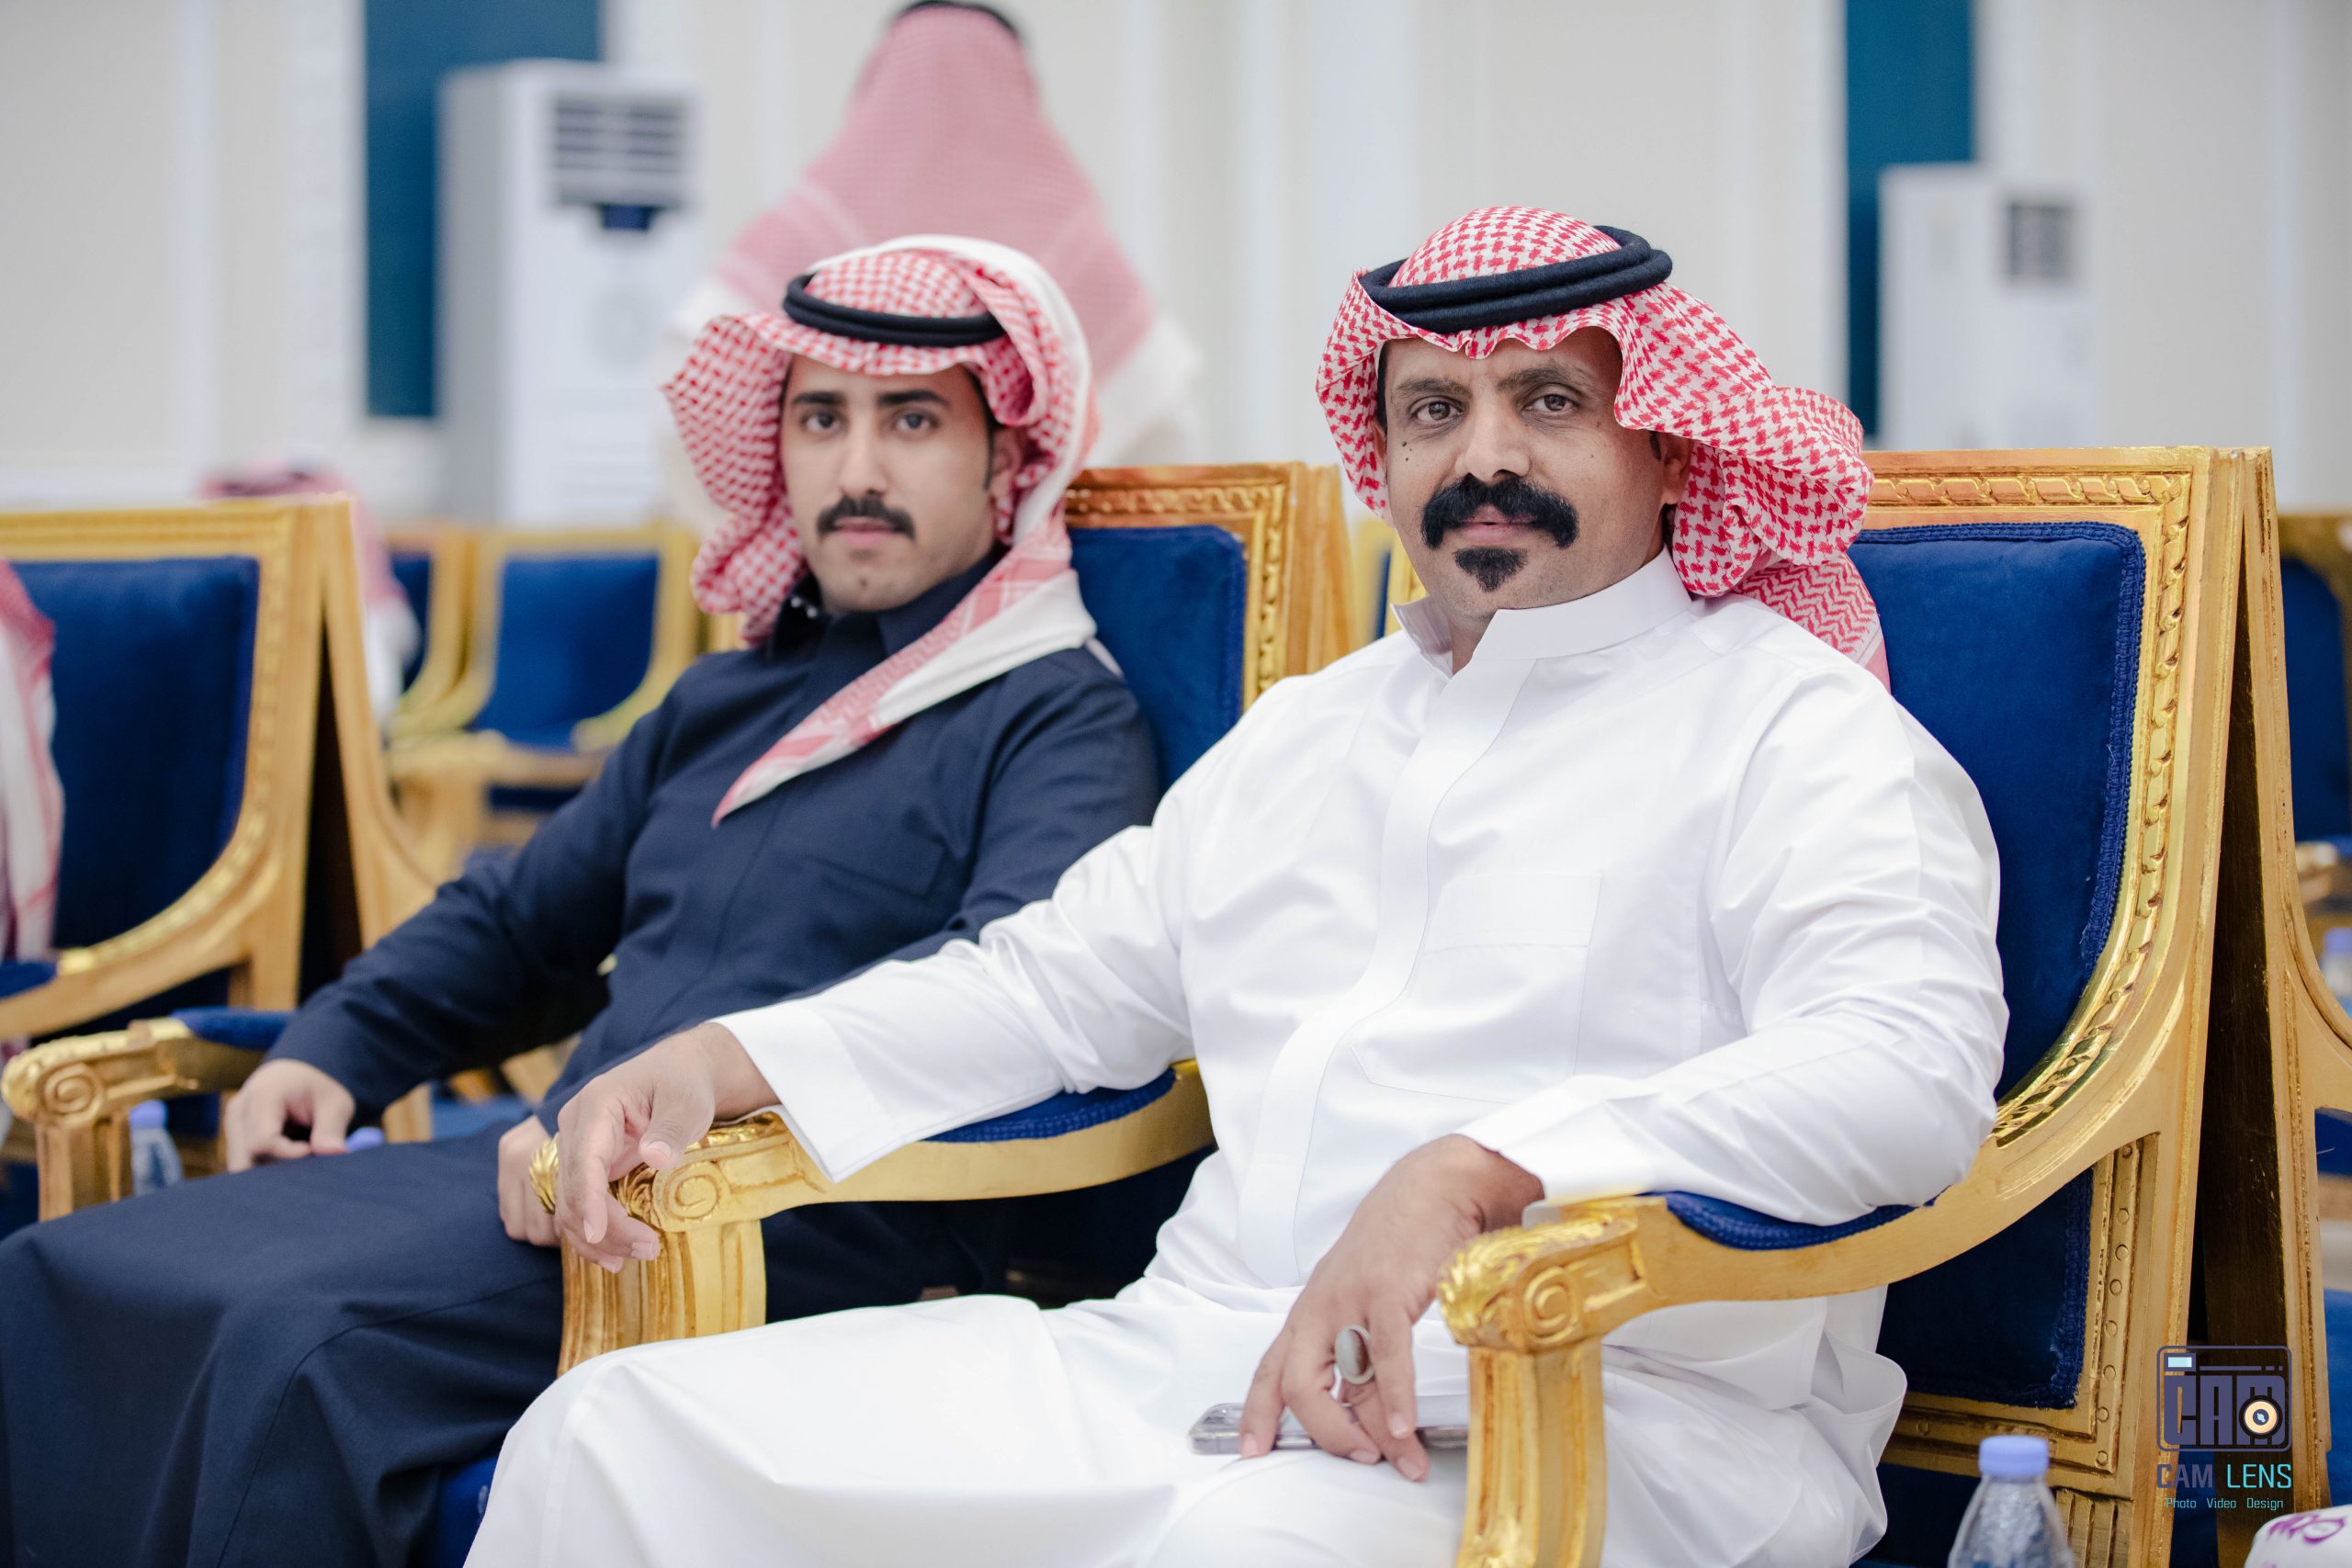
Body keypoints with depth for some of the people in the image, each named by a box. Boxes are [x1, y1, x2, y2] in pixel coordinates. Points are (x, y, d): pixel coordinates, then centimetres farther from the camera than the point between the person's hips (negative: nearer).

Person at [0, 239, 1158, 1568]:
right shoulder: (725, 699, 25)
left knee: (307, 1340, -31)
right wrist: (334, 1048, 17)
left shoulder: (1061, 720, 0)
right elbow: (515, 917, 35)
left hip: (807, 1218, -8)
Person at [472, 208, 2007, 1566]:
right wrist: (718, 1059, 16)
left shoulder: (1792, 726, 0)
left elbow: (1911, 1061, -18)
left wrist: (1474, 1175, -30)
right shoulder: (1303, 733, 25)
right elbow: (1053, 981, 32)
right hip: (1191, 1356, 7)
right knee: (619, 1432, -6)